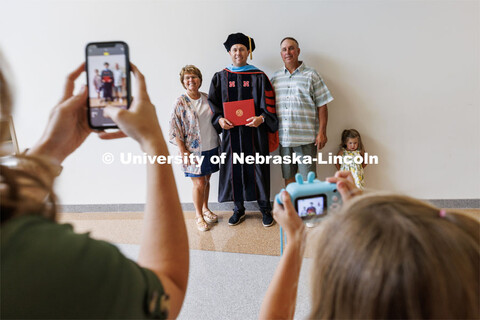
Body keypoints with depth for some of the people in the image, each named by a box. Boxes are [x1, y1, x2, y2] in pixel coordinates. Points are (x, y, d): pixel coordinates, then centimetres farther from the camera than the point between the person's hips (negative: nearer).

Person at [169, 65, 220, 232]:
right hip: (194, 150, -4)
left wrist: (218, 143, 10)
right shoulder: (180, 102, -7)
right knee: (199, 183, 1)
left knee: (206, 180, 16)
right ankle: (199, 216, 20)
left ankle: (205, 209, 35)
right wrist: (184, 153, -13)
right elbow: (175, 130, -9)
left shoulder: (207, 98, 6)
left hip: (211, 148, 4)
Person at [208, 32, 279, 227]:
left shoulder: (259, 77, 4)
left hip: (255, 131, -1)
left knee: (258, 168, 4)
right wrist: (219, 119, -10)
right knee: (234, 169, 6)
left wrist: (261, 118, -18)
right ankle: (239, 209, 23)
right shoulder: (220, 77, 9)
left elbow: (268, 104, 1)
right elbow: (213, 103, 9)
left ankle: (265, 208, 20)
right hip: (230, 131, 2)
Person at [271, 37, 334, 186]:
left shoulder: (311, 75, 3)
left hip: (306, 138, -3)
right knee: (288, 178, 12)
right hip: (283, 138, 3)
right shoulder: (275, 77, 13)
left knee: (308, 179, 1)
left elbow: (322, 105, 1)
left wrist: (322, 132, -6)